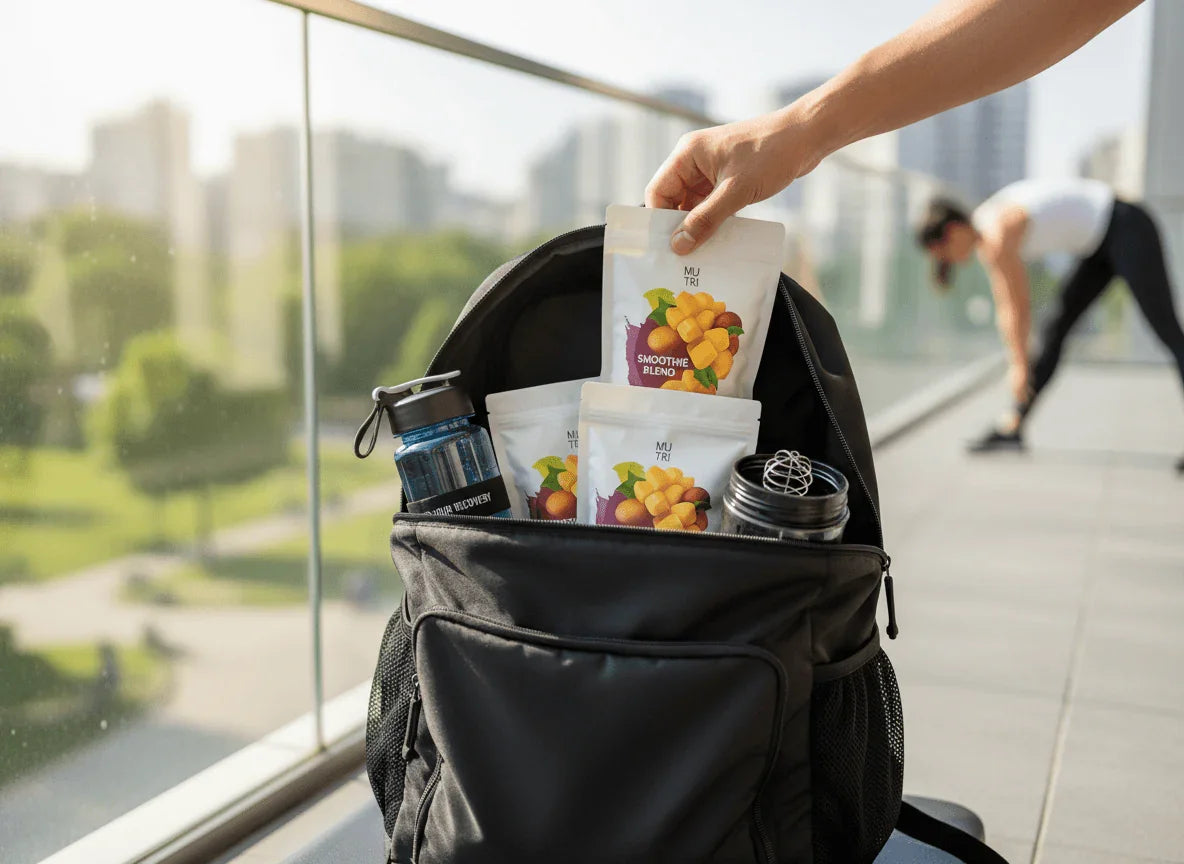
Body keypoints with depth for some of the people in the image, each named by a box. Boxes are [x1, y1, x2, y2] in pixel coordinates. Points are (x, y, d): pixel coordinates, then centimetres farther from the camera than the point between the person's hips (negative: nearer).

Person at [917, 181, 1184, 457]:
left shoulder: (998, 234, -23)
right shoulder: (983, 231, 4)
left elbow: (1019, 307, -15)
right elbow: (1007, 309, 7)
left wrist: (1020, 366, -6)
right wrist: (1018, 364, 8)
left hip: (1128, 231, -10)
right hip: (1101, 242, 10)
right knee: (1057, 326, 8)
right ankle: (1014, 426, 12)